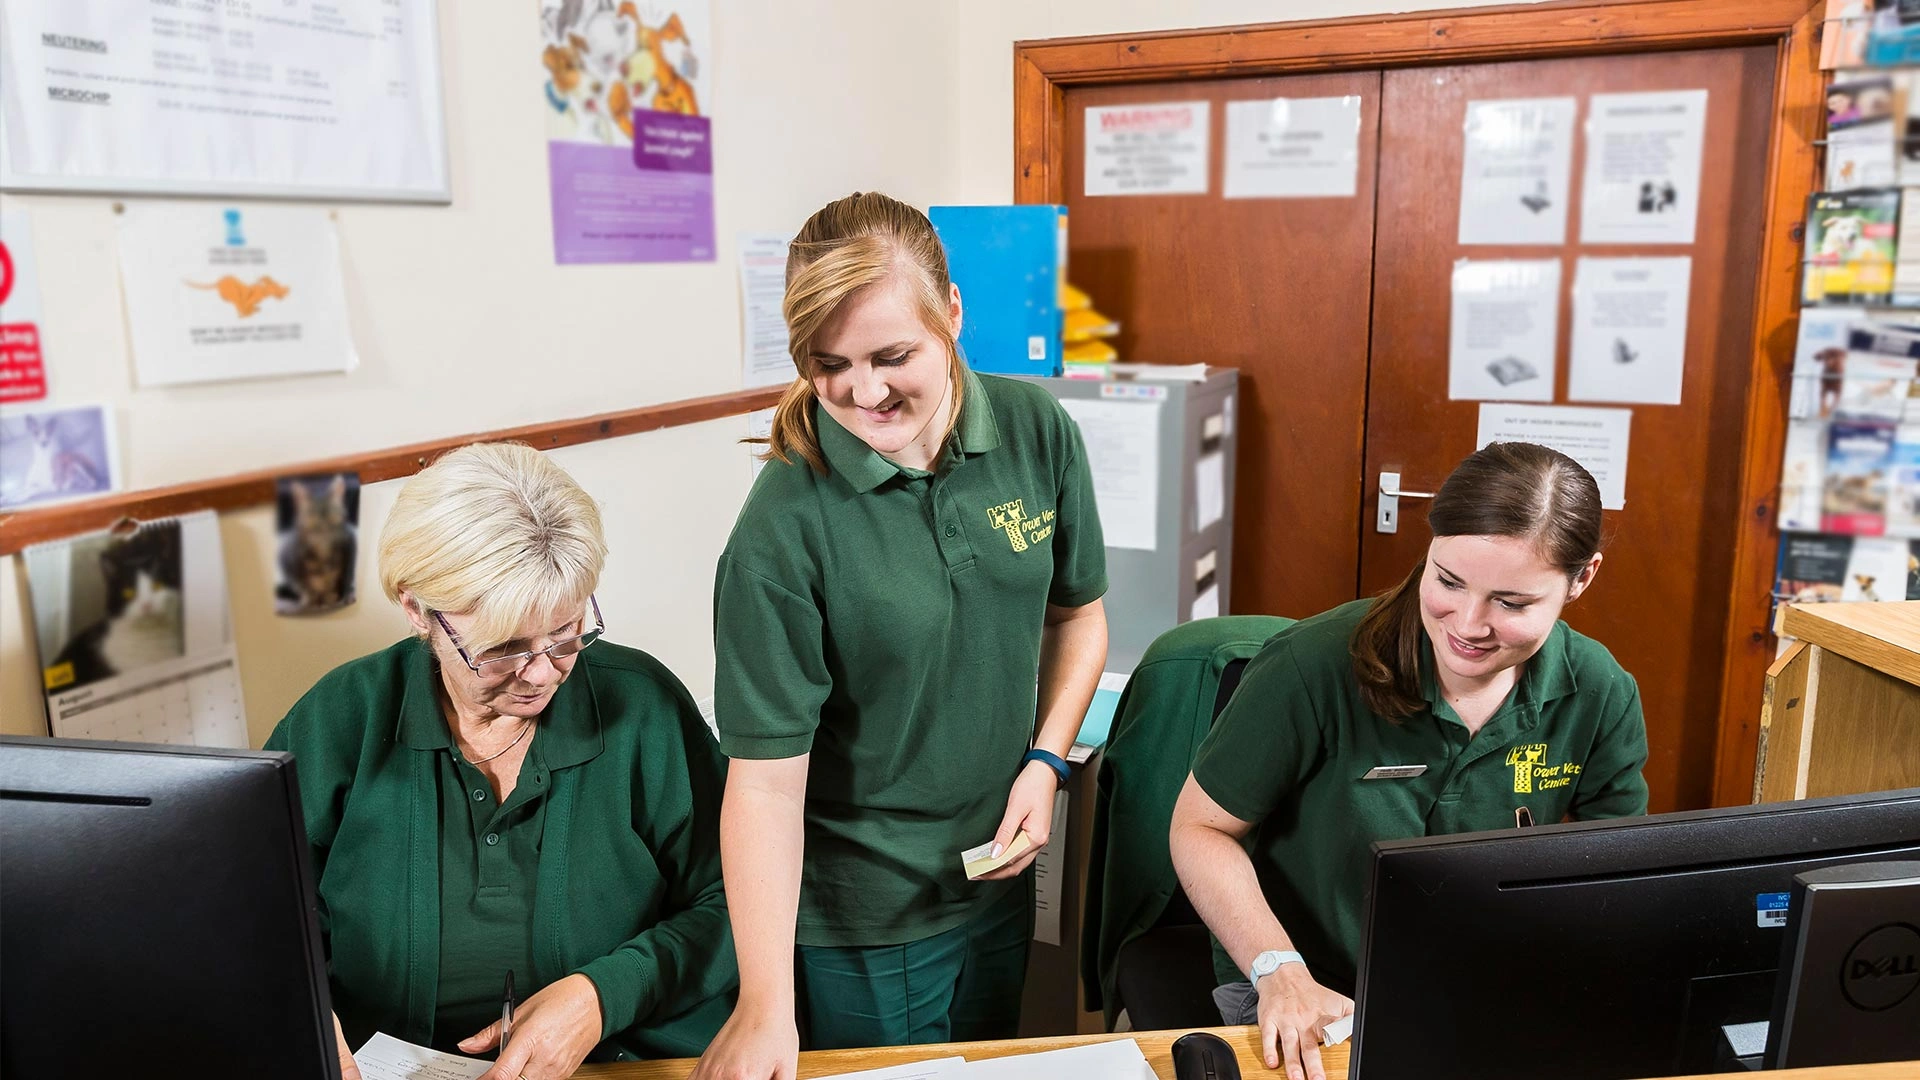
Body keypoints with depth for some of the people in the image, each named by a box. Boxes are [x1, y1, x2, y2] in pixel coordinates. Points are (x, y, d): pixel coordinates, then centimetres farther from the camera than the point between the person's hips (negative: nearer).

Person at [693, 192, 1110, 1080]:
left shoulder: (1038, 432, -10)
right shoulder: (785, 525, -23)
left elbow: (1076, 613, 5)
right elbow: (766, 774, -22)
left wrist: (1046, 760, -7)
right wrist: (765, 1006, -26)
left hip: (997, 876, 5)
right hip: (856, 919, -4)